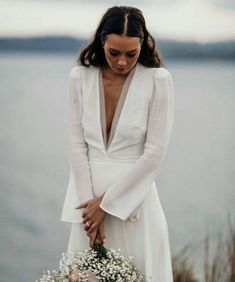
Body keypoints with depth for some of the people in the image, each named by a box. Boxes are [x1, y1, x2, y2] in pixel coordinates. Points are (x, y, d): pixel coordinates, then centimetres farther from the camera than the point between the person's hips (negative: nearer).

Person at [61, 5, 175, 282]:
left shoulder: (158, 79, -9)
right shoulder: (80, 77, 0)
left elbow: (154, 152, -10)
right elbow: (77, 145, 0)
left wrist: (106, 202, -10)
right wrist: (90, 201, -8)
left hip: (133, 194, -2)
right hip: (90, 192, 3)